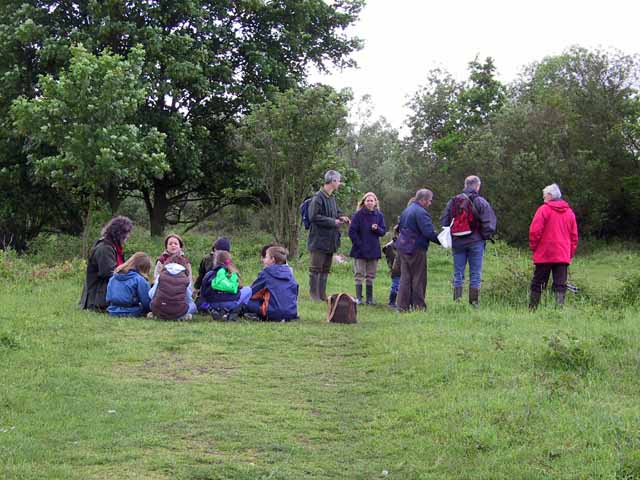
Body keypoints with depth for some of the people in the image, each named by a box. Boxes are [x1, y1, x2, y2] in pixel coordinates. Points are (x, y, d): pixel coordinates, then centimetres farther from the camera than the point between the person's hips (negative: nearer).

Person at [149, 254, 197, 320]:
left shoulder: (161, 276, 5)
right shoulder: (185, 279, 2)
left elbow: (151, 294, 12)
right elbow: (188, 299, 11)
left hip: (159, 312, 1)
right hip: (177, 313, -1)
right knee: (193, 305, 28)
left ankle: (155, 314, 4)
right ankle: (182, 316, 0)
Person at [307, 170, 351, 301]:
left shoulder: (332, 197, 11)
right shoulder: (318, 197, -16)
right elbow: (313, 217, -21)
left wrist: (341, 217, 3)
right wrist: (333, 222, -18)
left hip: (330, 240, 9)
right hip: (319, 240, -9)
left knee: (325, 269, 13)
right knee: (316, 268, -3)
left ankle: (322, 295, 20)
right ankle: (314, 294, 3)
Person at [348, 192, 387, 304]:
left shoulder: (379, 215, 4)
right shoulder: (358, 215, -6)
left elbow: (383, 231, 5)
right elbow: (352, 231, -7)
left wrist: (377, 229, -17)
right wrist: (359, 244, -12)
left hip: (373, 250, 3)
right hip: (360, 251, -3)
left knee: (371, 276, 8)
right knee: (359, 275, 1)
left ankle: (370, 298, 14)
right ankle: (358, 298, 4)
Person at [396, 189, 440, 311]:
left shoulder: (406, 210, 15)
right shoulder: (421, 212, -16)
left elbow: (401, 227, 23)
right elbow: (429, 232, -22)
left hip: (402, 247, 9)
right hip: (416, 249, -9)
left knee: (405, 277, 10)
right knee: (418, 278, 1)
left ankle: (403, 306, 8)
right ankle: (418, 305, 4)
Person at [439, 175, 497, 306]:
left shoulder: (453, 201, 5)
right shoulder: (481, 202, -7)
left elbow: (443, 222, 7)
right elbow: (489, 224, -12)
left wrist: (450, 237, 14)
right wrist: (486, 237, 4)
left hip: (457, 242, 3)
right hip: (476, 242, -3)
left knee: (458, 274, 8)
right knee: (475, 274, 3)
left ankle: (457, 302, 5)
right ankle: (474, 303, 3)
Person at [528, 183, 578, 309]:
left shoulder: (544, 209, -6)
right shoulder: (569, 212, 11)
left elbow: (534, 231, -11)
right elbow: (574, 236, 13)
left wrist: (533, 247, 2)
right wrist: (570, 254, 16)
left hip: (544, 255, -3)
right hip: (563, 256, 3)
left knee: (537, 284, 6)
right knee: (560, 286, 1)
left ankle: (532, 309, 6)